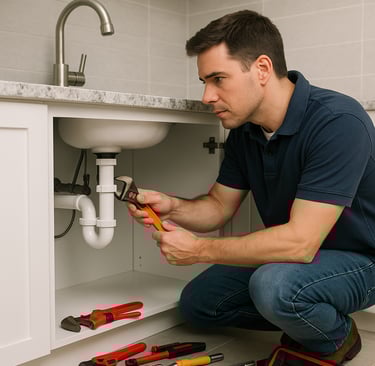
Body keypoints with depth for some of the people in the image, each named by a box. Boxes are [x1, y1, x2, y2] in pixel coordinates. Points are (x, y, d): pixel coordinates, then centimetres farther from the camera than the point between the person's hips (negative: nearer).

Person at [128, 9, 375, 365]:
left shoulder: (338, 122, -30)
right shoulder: (244, 130, -5)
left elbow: (300, 241, -34)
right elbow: (219, 206, 5)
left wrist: (199, 249, -25)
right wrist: (172, 206, -18)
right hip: (291, 255, 7)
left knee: (274, 285, -35)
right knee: (197, 302, 4)